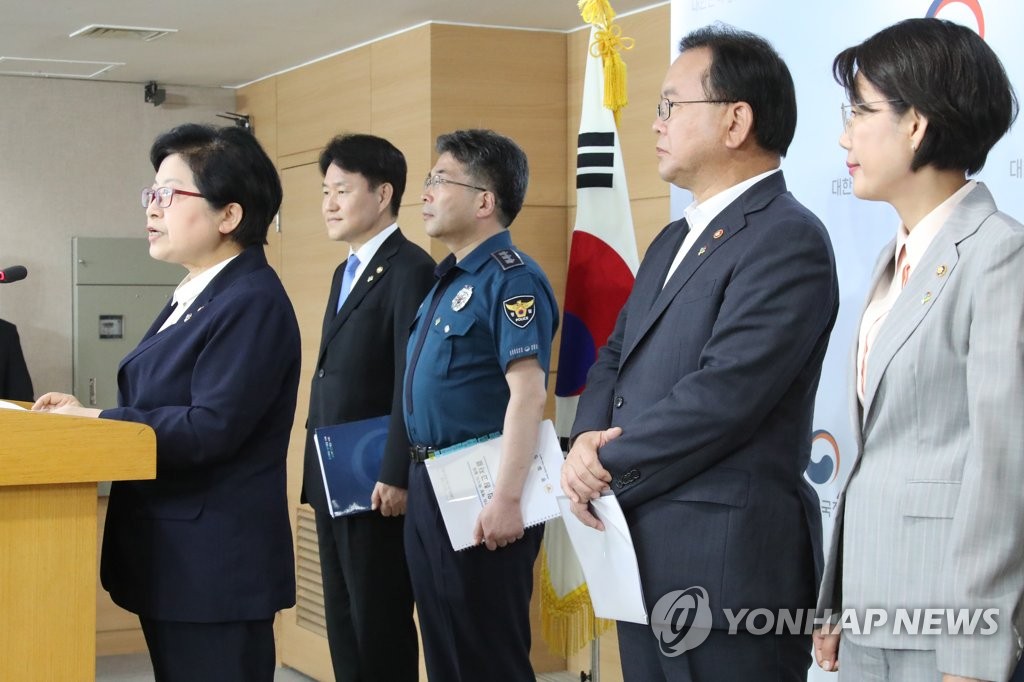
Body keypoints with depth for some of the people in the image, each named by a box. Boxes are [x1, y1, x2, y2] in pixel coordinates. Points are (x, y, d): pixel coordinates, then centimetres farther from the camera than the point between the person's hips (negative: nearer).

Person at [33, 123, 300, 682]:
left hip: (215, 568, -10)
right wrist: (86, 415, 0)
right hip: (171, 557, 10)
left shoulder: (252, 303, -17)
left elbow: (209, 428, -23)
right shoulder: (194, 296, 15)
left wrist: (90, 423, -15)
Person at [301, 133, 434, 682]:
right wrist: (317, 471, 16)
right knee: (342, 623, 13)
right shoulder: (346, 272, 18)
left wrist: (395, 476, -22)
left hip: (376, 486, -9)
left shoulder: (410, 270, -12)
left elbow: (413, 383, -19)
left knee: (381, 627, -1)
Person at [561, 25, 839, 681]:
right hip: (646, 555, 9)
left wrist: (606, 466, -11)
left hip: (728, 561, -9)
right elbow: (616, 357, 17)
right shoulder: (674, 241, 18)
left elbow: (723, 394, -22)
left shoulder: (787, 239, -14)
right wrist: (588, 440, -4)